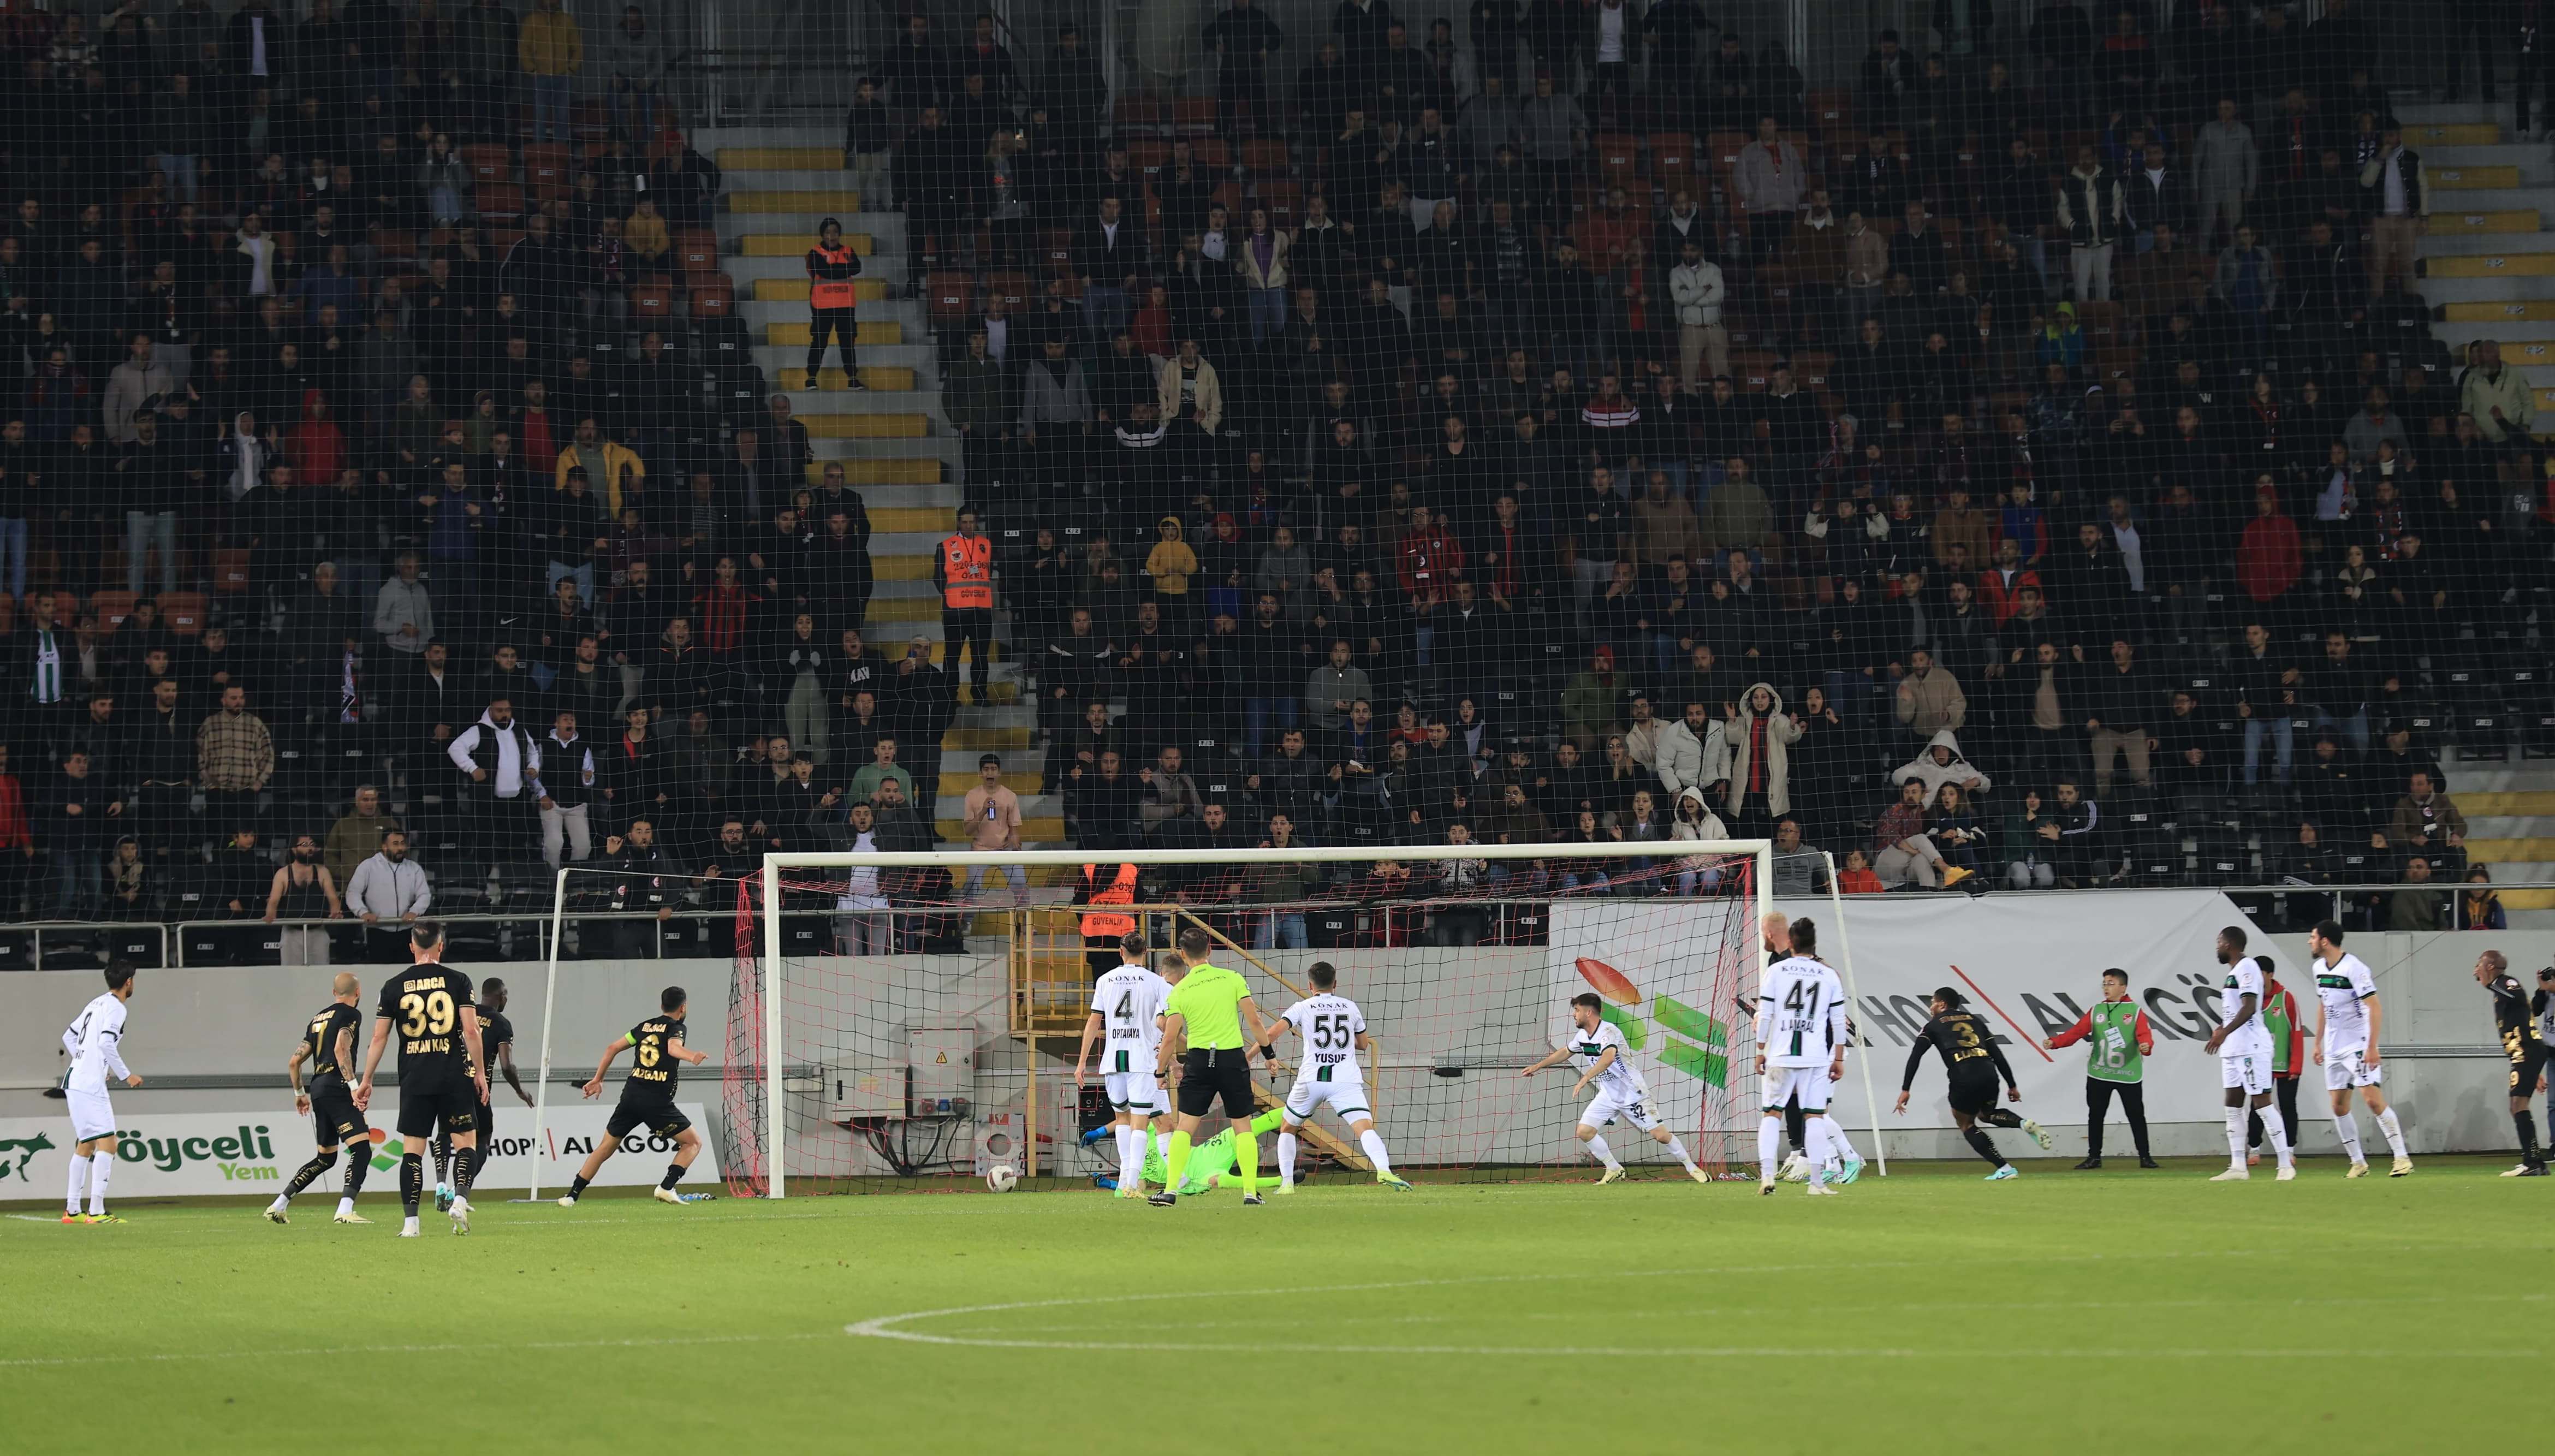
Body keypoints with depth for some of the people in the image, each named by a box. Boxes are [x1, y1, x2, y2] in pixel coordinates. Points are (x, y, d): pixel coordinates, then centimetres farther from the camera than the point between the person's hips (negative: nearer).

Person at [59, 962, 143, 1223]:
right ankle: (96, 1212, -21)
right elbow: (106, 1043, -22)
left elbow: (69, 1037, 24)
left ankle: (72, 1210, 21)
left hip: (76, 1082, 10)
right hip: (90, 1086, -10)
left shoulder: (96, 1004, 17)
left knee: (86, 1144, 17)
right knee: (107, 1143, -13)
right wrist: (126, 1075, -14)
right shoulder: (115, 1008, -10)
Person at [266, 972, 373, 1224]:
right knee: (361, 1149, -13)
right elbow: (341, 1049, -19)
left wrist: (299, 1094, 35)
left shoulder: (318, 1019, 22)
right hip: (337, 1088, -8)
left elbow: (294, 1061, 23)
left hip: (317, 1089, 8)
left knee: (325, 1158, 19)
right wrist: (354, 1086, -22)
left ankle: (278, 1206, 18)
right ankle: (345, 1210, -29)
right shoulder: (350, 1015, -2)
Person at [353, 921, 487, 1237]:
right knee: (466, 1141, 8)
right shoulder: (457, 980, 0)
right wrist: (479, 1072, 3)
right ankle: (460, 1199, -13)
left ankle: (410, 1220, -3)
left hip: (414, 1080, 1)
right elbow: (471, 1030, -5)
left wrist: (366, 1081, 12)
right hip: (454, 1077, -1)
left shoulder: (394, 986, 5)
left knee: (412, 1149, 4)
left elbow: (379, 1037, 5)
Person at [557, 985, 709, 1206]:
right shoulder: (677, 1028, 0)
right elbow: (673, 1048, -23)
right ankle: (666, 1188, -10)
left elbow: (612, 1048, 18)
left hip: (630, 1096, 5)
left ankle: (572, 1195, 13)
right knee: (693, 1142, 8)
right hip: (657, 1102, -5)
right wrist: (692, 1057, -43)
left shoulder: (645, 1026, 18)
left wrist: (597, 1079, 26)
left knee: (605, 1148, 17)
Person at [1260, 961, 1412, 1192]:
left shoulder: (1302, 1008, 8)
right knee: (1365, 1128, -13)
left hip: (1311, 1080, 0)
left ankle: (1287, 1182, 10)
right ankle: (1384, 1171, -39)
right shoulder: (1350, 1007, 15)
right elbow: (1363, 1044, 29)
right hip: (1346, 1080, 0)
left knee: (1287, 1129, 21)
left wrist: (1270, 1057, 13)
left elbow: (1271, 1034, -5)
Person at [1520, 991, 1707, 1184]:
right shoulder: (1582, 1036, 2)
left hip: (1633, 1093, -8)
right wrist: (1538, 1066, 27)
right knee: (1584, 1131, -5)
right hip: (1608, 1095, 8)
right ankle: (1614, 1170, 10)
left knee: (1660, 1135, -8)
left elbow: (1608, 1058, -45)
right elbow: (1565, 1052, 22)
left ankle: (1692, 1168, 9)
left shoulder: (1609, 1032, -25)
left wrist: (1585, 1078, -54)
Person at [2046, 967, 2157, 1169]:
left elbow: (2145, 1034, -14)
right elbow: (2077, 1031, 1)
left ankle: (2145, 1156, 11)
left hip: (2129, 1075, -3)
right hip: (2099, 1074, 3)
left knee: (2136, 1116, 2)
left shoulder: (2135, 1011, -1)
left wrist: (2146, 1045, -38)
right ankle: (2094, 1157, 14)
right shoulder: (2097, 1011, 9)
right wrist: (2055, 1042, -13)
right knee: (2095, 1115, 5)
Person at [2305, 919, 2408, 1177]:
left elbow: (2374, 1008, -18)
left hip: (2359, 1046, -8)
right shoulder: (2319, 968, 9)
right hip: (2334, 1047, 8)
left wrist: (2372, 1047, -22)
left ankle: (2401, 1158, -9)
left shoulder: (2354, 968, -16)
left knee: (2373, 1100, -15)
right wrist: (2318, 1043, 20)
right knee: (2339, 1106, 4)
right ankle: (2358, 1163, 13)